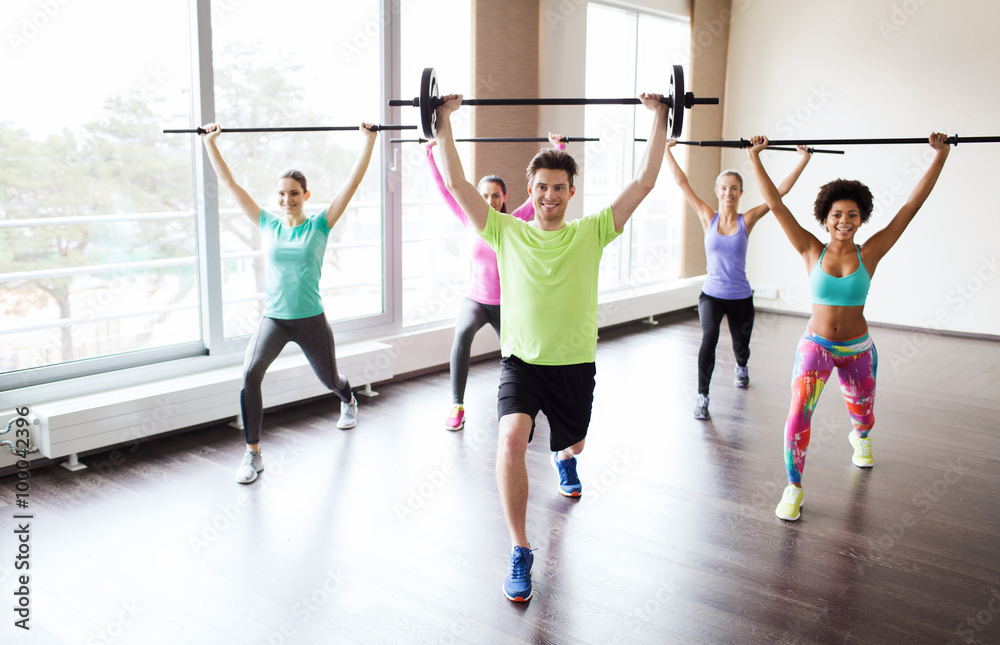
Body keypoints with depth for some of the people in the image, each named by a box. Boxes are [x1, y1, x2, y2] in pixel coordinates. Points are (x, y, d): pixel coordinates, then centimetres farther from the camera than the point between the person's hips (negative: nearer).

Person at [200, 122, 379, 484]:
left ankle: (349, 402, 59)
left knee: (330, 380, 20)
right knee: (250, 374, -25)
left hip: (311, 320, -1)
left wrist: (369, 139, -10)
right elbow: (229, 183, 4)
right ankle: (253, 454, -14)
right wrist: (209, 141, 3)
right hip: (273, 319, 1)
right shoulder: (267, 225, 2)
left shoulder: (319, 225, -4)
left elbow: (353, 181, -8)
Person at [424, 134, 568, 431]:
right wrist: (430, 154, 0)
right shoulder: (472, 223, -3)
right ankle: (457, 406, -26)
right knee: (463, 333, -33)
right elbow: (445, 189, 0)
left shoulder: (515, 223, -6)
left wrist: (559, 149, -8)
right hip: (475, 300, 0)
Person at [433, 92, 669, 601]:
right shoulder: (507, 232, -2)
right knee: (511, 441, -26)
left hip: (574, 363, 2)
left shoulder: (591, 233, -2)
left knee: (573, 442, 23)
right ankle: (520, 551, -11)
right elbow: (456, 184, -5)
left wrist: (658, 117, -4)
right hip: (520, 361, -1)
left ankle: (564, 461, 66)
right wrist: (445, 120, -6)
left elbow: (644, 182, -4)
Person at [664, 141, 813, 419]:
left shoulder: (747, 220, -5)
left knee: (740, 345, 18)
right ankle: (702, 396, -15)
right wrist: (667, 151, -3)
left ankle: (741, 367, 56)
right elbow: (682, 183, -3)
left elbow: (780, 191, -8)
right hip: (711, 294, -1)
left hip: (740, 297, 1)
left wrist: (803, 160, -11)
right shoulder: (708, 218, -4)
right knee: (709, 337, -26)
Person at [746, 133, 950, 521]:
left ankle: (859, 438, 61)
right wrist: (755, 157, -12)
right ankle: (793, 488, -6)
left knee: (863, 416, 22)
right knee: (799, 414, -22)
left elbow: (913, 204, -7)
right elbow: (775, 204, -11)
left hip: (858, 350, 2)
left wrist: (941, 156, -7)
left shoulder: (870, 253, -8)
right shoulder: (811, 251, -9)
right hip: (816, 346, -2)